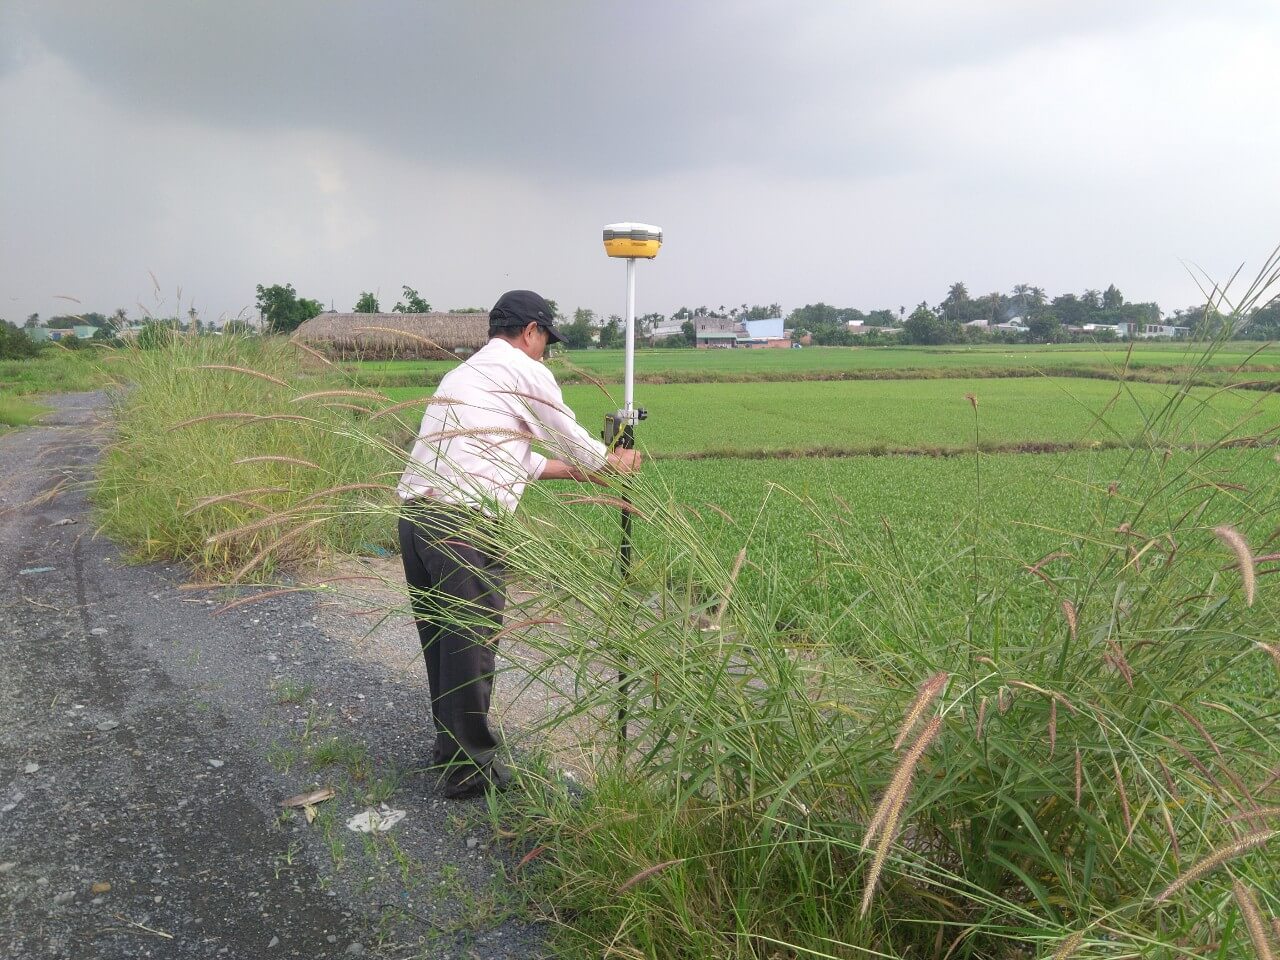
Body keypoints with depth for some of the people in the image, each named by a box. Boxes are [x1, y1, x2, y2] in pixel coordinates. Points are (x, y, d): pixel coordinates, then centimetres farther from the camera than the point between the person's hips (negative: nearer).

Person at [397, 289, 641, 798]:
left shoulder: (464, 373, 26)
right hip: (463, 523, -9)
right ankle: (470, 767, 12)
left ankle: (450, 742, 35)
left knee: (441, 635, 19)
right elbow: (568, 438, 10)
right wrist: (613, 465, 29)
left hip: (414, 512, 9)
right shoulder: (525, 372, 0)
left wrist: (585, 470, 36)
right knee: (472, 641, 1)